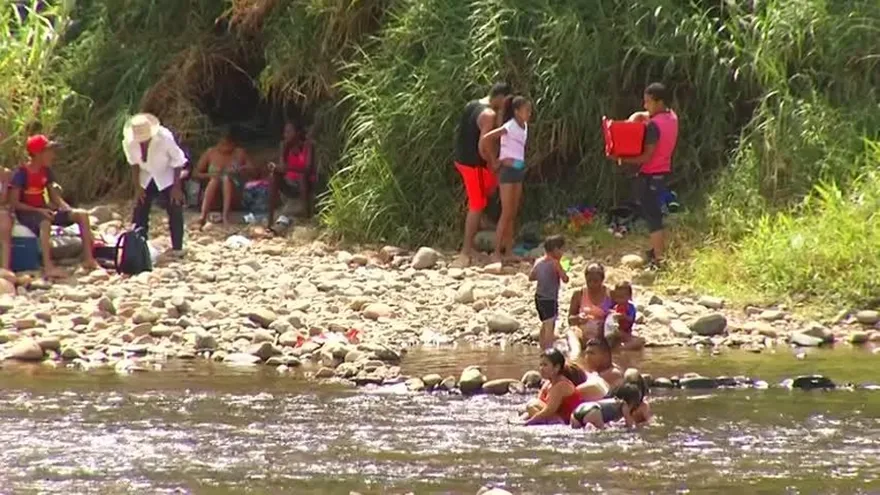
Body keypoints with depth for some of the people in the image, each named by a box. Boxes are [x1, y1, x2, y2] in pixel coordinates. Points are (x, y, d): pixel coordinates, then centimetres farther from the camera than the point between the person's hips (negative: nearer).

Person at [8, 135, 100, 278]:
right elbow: (14, 203, -17)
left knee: (82, 215, -6)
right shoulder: (22, 173, -15)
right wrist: (38, 210, -26)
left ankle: (88, 260, -6)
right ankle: (48, 268, -49)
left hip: (43, 210, 8)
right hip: (26, 213, -8)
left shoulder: (46, 171, 7)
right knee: (45, 222, -42)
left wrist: (68, 209, -11)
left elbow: (55, 196, 11)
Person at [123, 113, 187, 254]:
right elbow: (134, 163, -6)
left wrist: (176, 187, -16)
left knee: (175, 212, -5)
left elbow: (178, 161, -20)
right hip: (146, 179, 3)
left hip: (167, 178, -3)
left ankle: (177, 248, 4)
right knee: (139, 212, 1)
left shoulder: (165, 138, -34)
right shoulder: (129, 143, -25)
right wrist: (137, 187, -5)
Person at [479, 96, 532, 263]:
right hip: (508, 170, -8)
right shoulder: (510, 127, -16)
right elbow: (486, 138, -23)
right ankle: (496, 253, -4)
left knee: (513, 214, 10)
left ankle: (509, 250, 14)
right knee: (506, 213, -7)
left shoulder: (524, 127, 8)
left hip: (518, 170, 8)